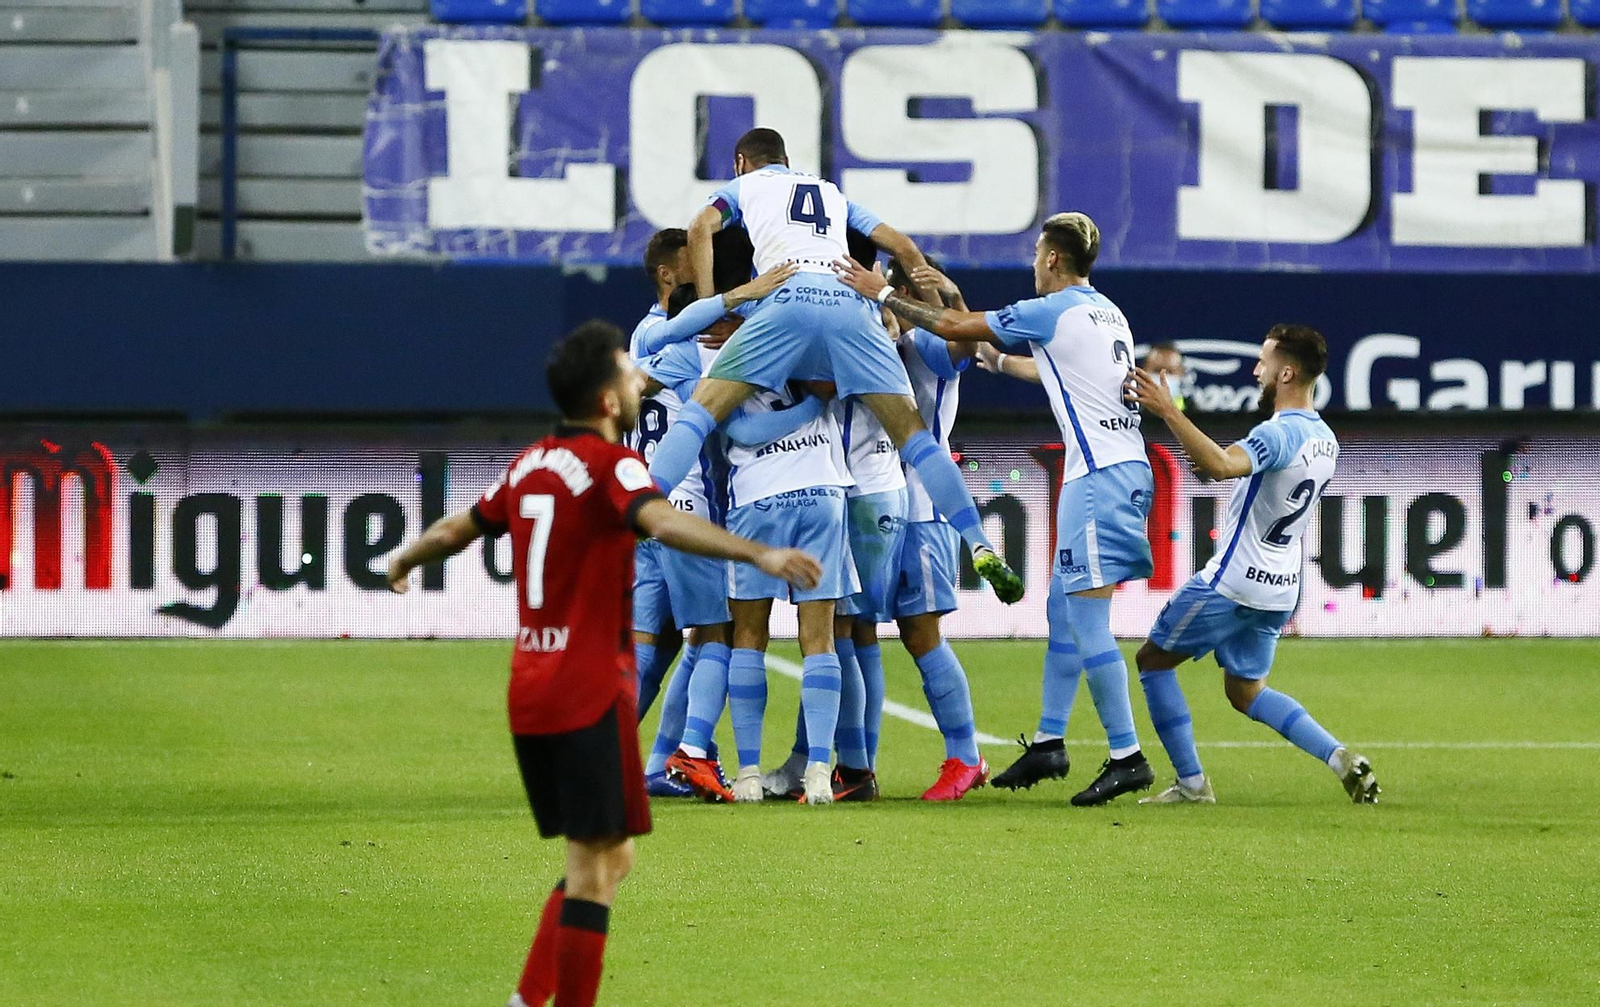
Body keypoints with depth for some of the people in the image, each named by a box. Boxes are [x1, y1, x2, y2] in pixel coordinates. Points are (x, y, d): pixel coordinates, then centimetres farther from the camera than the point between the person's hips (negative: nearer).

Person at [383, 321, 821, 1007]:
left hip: (528, 692, 8)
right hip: (590, 693, -8)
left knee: (608, 860, 17)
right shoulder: (610, 463, -10)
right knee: (595, 868, -5)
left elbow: (456, 530, 26)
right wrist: (758, 554, -44)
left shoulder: (528, 465, 12)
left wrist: (404, 562, 48)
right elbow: (663, 522, -31)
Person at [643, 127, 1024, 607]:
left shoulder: (745, 185, 28)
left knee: (700, 411, -1)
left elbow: (701, 229, 8)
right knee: (913, 435, 6)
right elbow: (903, 248, 30)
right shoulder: (834, 194, 38)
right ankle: (981, 549, -2)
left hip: (787, 299, -3)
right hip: (851, 304, 3)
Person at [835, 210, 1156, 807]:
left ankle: (1127, 757, -11)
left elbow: (952, 328, -4)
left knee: (1087, 622, -9)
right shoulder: (1105, 312, 17)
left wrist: (883, 293, 8)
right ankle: (1049, 742, 19)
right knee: (1062, 608, 15)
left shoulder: (1052, 312, -9)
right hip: (1124, 466, 10)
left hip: (1100, 476, -10)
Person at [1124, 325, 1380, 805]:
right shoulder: (1325, 440, 9)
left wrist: (1168, 411, -41)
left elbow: (1222, 465, -41)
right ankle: (1342, 759, 4)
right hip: (1280, 589, 8)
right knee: (1246, 691, 21)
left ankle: (1191, 783, 4)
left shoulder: (1279, 433, -21)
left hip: (1232, 582, -8)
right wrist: (1221, 467, 19)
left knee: (1153, 660, 9)